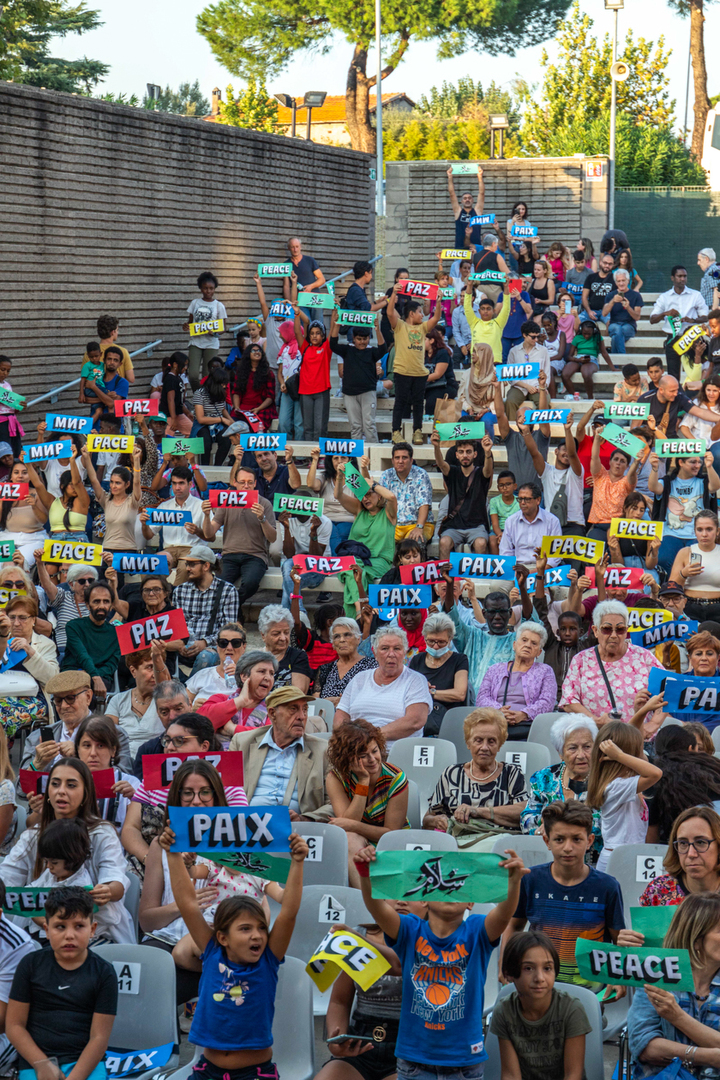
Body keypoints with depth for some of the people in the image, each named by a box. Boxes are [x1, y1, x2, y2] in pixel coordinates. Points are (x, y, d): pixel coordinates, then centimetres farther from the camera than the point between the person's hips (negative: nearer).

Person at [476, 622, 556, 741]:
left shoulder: (545, 671, 20)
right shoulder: (495, 670, 26)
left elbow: (548, 702, 4)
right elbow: (481, 698, 13)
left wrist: (522, 714, -14)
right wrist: (498, 710, -11)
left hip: (526, 727, -2)